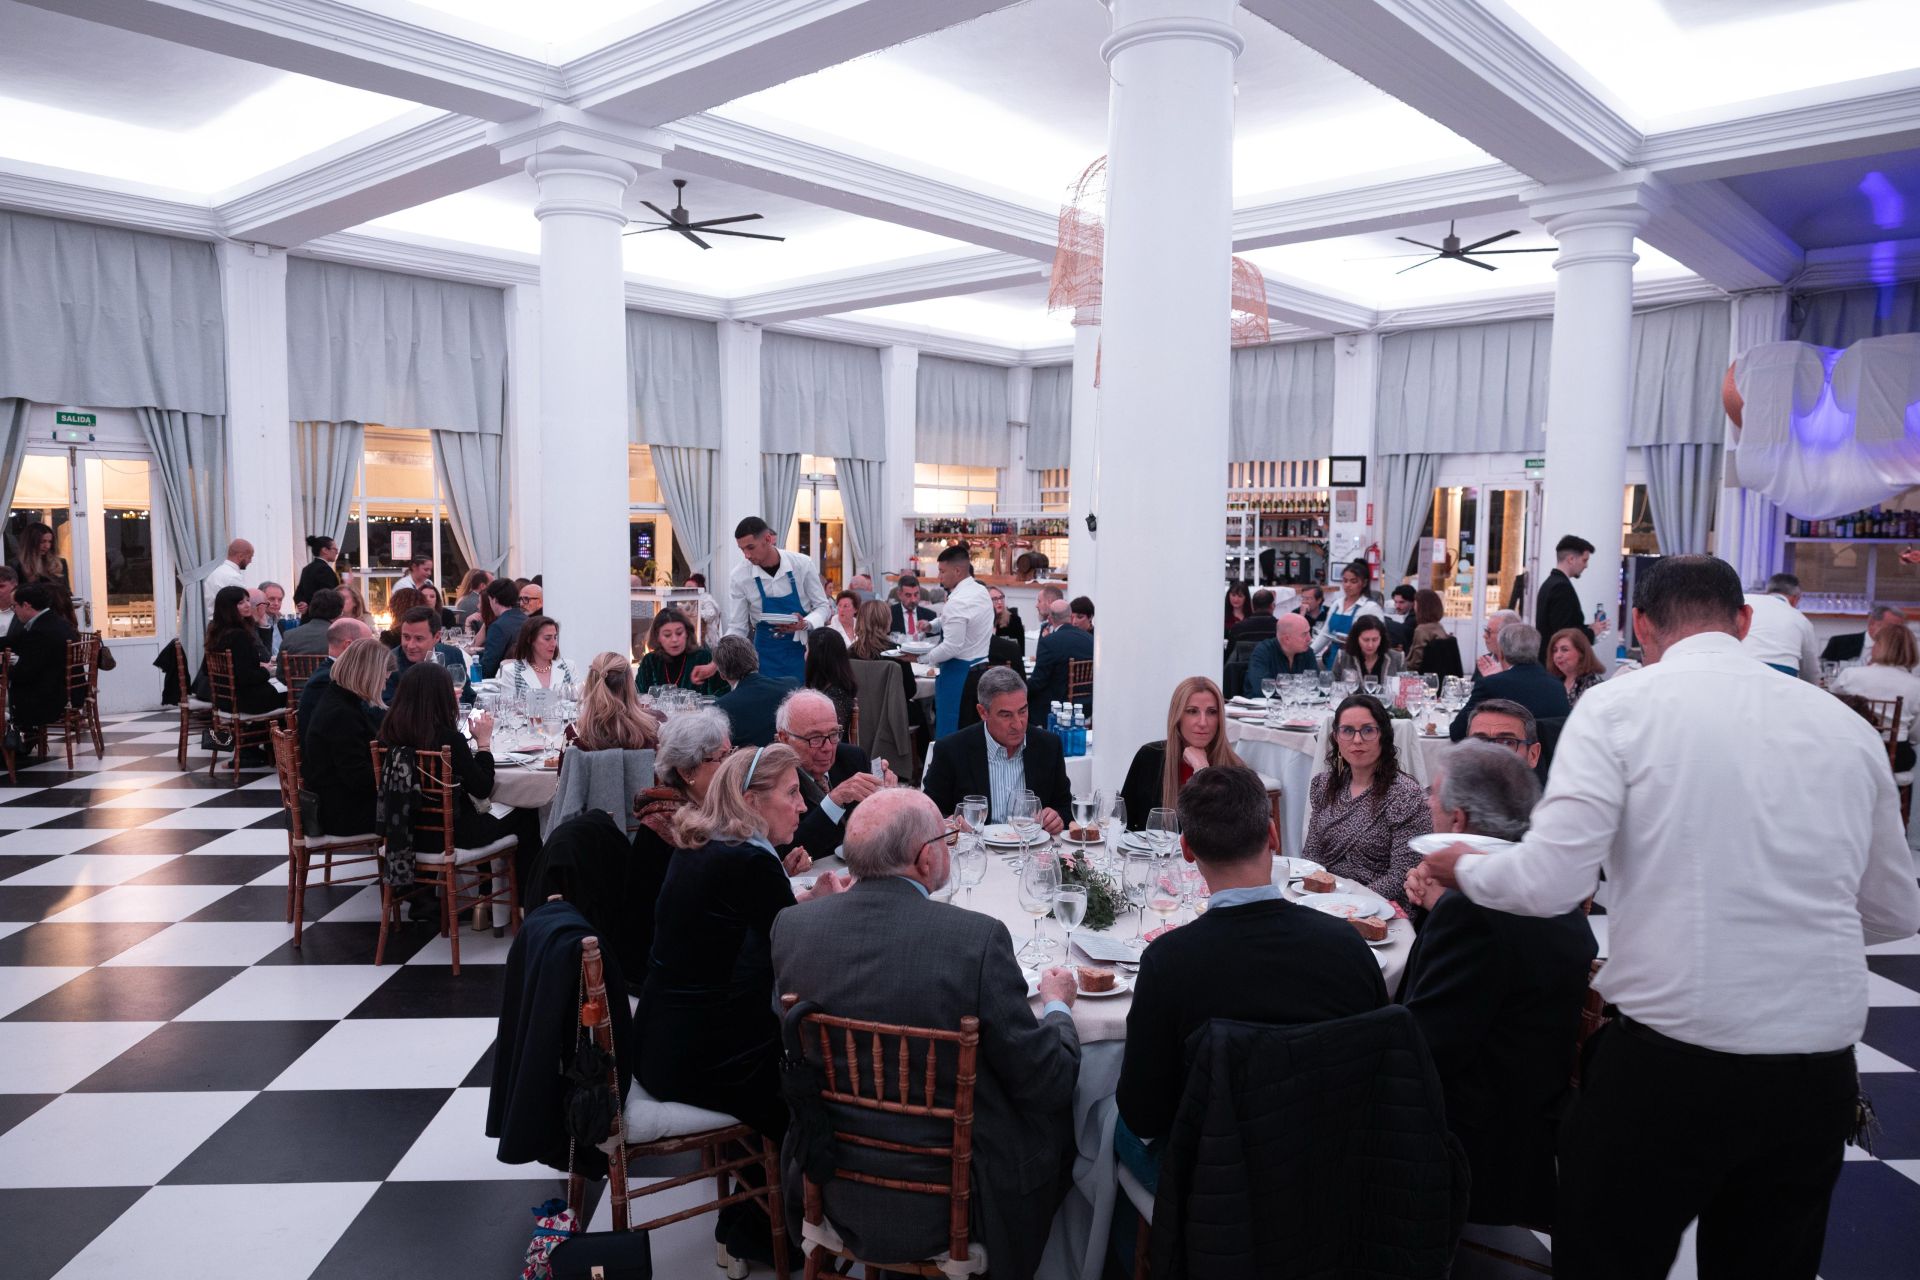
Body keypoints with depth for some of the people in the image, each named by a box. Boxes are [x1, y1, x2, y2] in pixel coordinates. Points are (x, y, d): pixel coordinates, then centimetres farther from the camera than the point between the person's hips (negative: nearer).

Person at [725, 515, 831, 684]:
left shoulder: (802, 564, -11)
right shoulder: (739, 576, -10)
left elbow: (823, 606, -1)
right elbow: (736, 628, -4)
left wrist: (805, 624, -21)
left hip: (803, 650, 0)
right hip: (767, 654, 0)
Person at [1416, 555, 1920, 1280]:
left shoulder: (1619, 707, -7)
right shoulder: (1846, 725, 7)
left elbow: (1550, 884, -14)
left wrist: (1463, 868, 5)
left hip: (1667, 1062, -4)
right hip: (1821, 1071, 5)